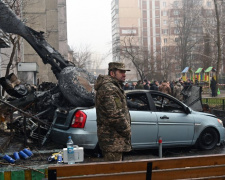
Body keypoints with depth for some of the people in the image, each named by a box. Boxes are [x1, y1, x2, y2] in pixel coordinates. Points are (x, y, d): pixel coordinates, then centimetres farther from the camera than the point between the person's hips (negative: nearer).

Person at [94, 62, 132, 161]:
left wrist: (126, 129, 16)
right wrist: (127, 130, -14)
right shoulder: (108, 88, -16)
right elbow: (114, 114, -24)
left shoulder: (114, 87, 20)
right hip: (112, 138, -11)